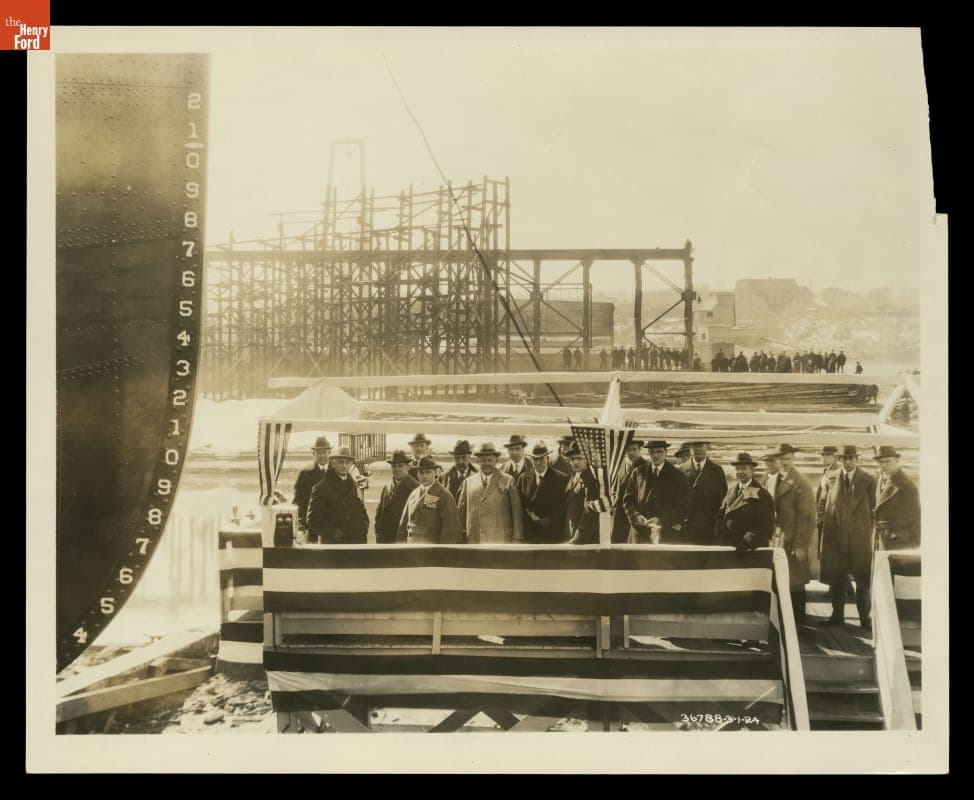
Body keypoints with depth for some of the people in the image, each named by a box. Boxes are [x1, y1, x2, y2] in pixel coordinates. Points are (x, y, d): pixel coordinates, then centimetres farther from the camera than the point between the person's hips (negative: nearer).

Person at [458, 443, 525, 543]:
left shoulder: (508, 481, 4)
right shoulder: (468, 482, 12)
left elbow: (517, 513, 3)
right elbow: (461, 511, 14)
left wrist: (517, 539, -2)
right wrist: (461, 539, 12)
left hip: (500, 542, -2)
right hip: (473, 542, 2)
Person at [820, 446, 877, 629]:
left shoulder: (868, 481, -1)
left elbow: (873, 509, 2)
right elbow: (829, 509, 7)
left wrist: (869, 532, -1)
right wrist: (826, 535, 4)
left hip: (860, 538, -2)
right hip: (836, 536, 2)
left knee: (863, 580, 4)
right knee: (837, 579, 8)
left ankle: (865, 617, 15)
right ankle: (838, 615, 20)